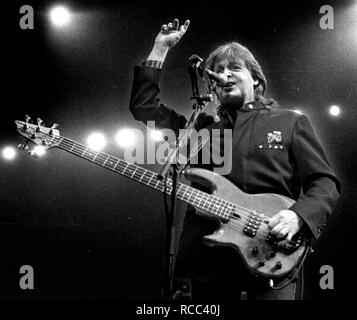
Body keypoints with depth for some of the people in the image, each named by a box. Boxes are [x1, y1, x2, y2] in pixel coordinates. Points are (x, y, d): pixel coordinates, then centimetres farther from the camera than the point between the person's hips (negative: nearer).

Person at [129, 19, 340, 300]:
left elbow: (324, 183, 6)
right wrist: (160, 48, 18)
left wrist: (298, 216, -14)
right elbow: (143, 105, 19)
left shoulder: (291, 123, 11)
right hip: (206, 260, 3)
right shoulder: (202, 128, 20)